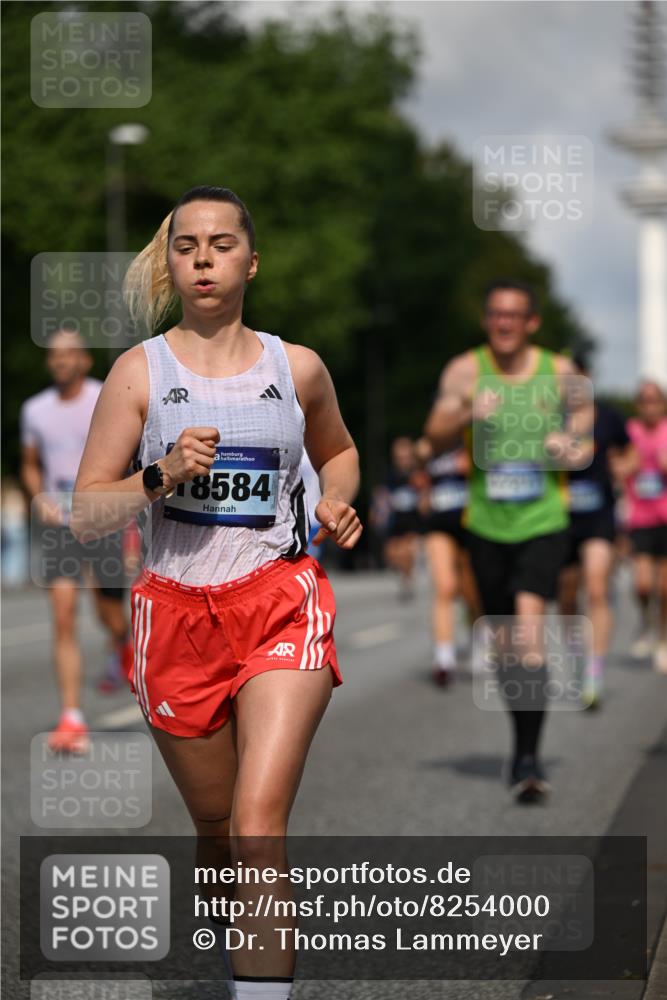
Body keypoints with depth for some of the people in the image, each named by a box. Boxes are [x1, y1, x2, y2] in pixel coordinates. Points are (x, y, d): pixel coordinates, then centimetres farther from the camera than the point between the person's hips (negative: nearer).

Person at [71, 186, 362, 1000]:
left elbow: (338, 451, 25)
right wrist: (161, 477, -17)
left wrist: (337, 502, 4)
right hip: (177, 612, 1)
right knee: (215, 831, 13)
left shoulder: (297, 368, 5)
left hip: (281, 604, -1)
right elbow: (85, 512, 0)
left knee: (258, 828, -18)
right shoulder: (139, 370, 1)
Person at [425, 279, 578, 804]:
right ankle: (523, 742, 30)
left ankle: (530, 757, -17)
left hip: (543, 521, -1)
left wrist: (569, 442, -6)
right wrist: (467, 415, -31)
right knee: (504, 639, 10)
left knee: (529, 626, -18)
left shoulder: (559, 371, 2)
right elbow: (436, 437, -11)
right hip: (486, 522, 2)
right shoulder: (465, 370, -1)